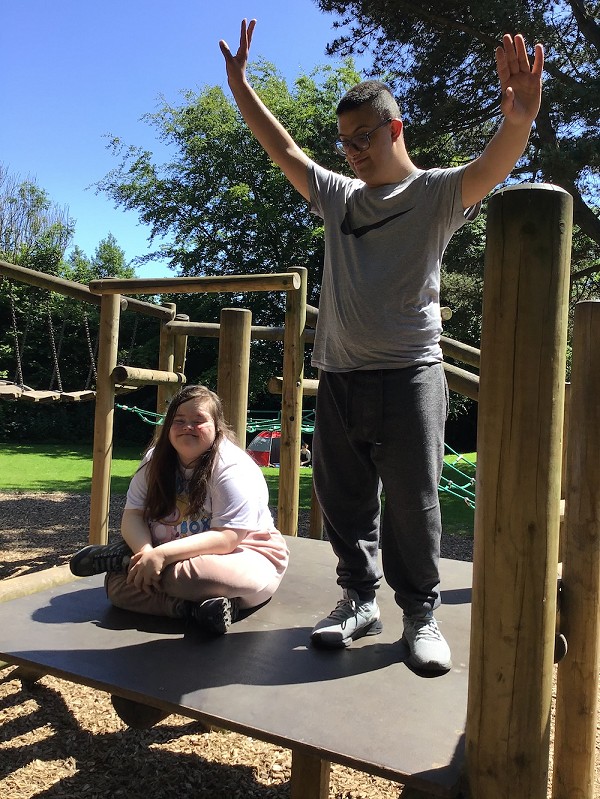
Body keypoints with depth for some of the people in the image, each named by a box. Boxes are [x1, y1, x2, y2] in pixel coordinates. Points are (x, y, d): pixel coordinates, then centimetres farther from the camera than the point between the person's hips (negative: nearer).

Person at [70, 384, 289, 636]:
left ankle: (118, 558, -14)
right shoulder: (155, 461, 0)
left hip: (243, 554, -5)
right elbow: (133, 516, -5)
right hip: (173, 557, 6)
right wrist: (146, 553, -27)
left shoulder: (234, 468, -19)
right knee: (117, 583, -16)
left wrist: (161, 555, -33)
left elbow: (226, 539, -26)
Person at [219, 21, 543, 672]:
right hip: (338, 379, 5)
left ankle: (421, 614, 18)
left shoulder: (435, 193, 2)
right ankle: (359, 599, 27)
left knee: (413, 505, 1)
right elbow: (282, 149, 23)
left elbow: (489, 170, -17)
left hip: (407, 377, -5)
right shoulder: (339, 196, 17)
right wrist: (239, 84, 21)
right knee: (343, 501, 10)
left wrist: (518, 120, -38)